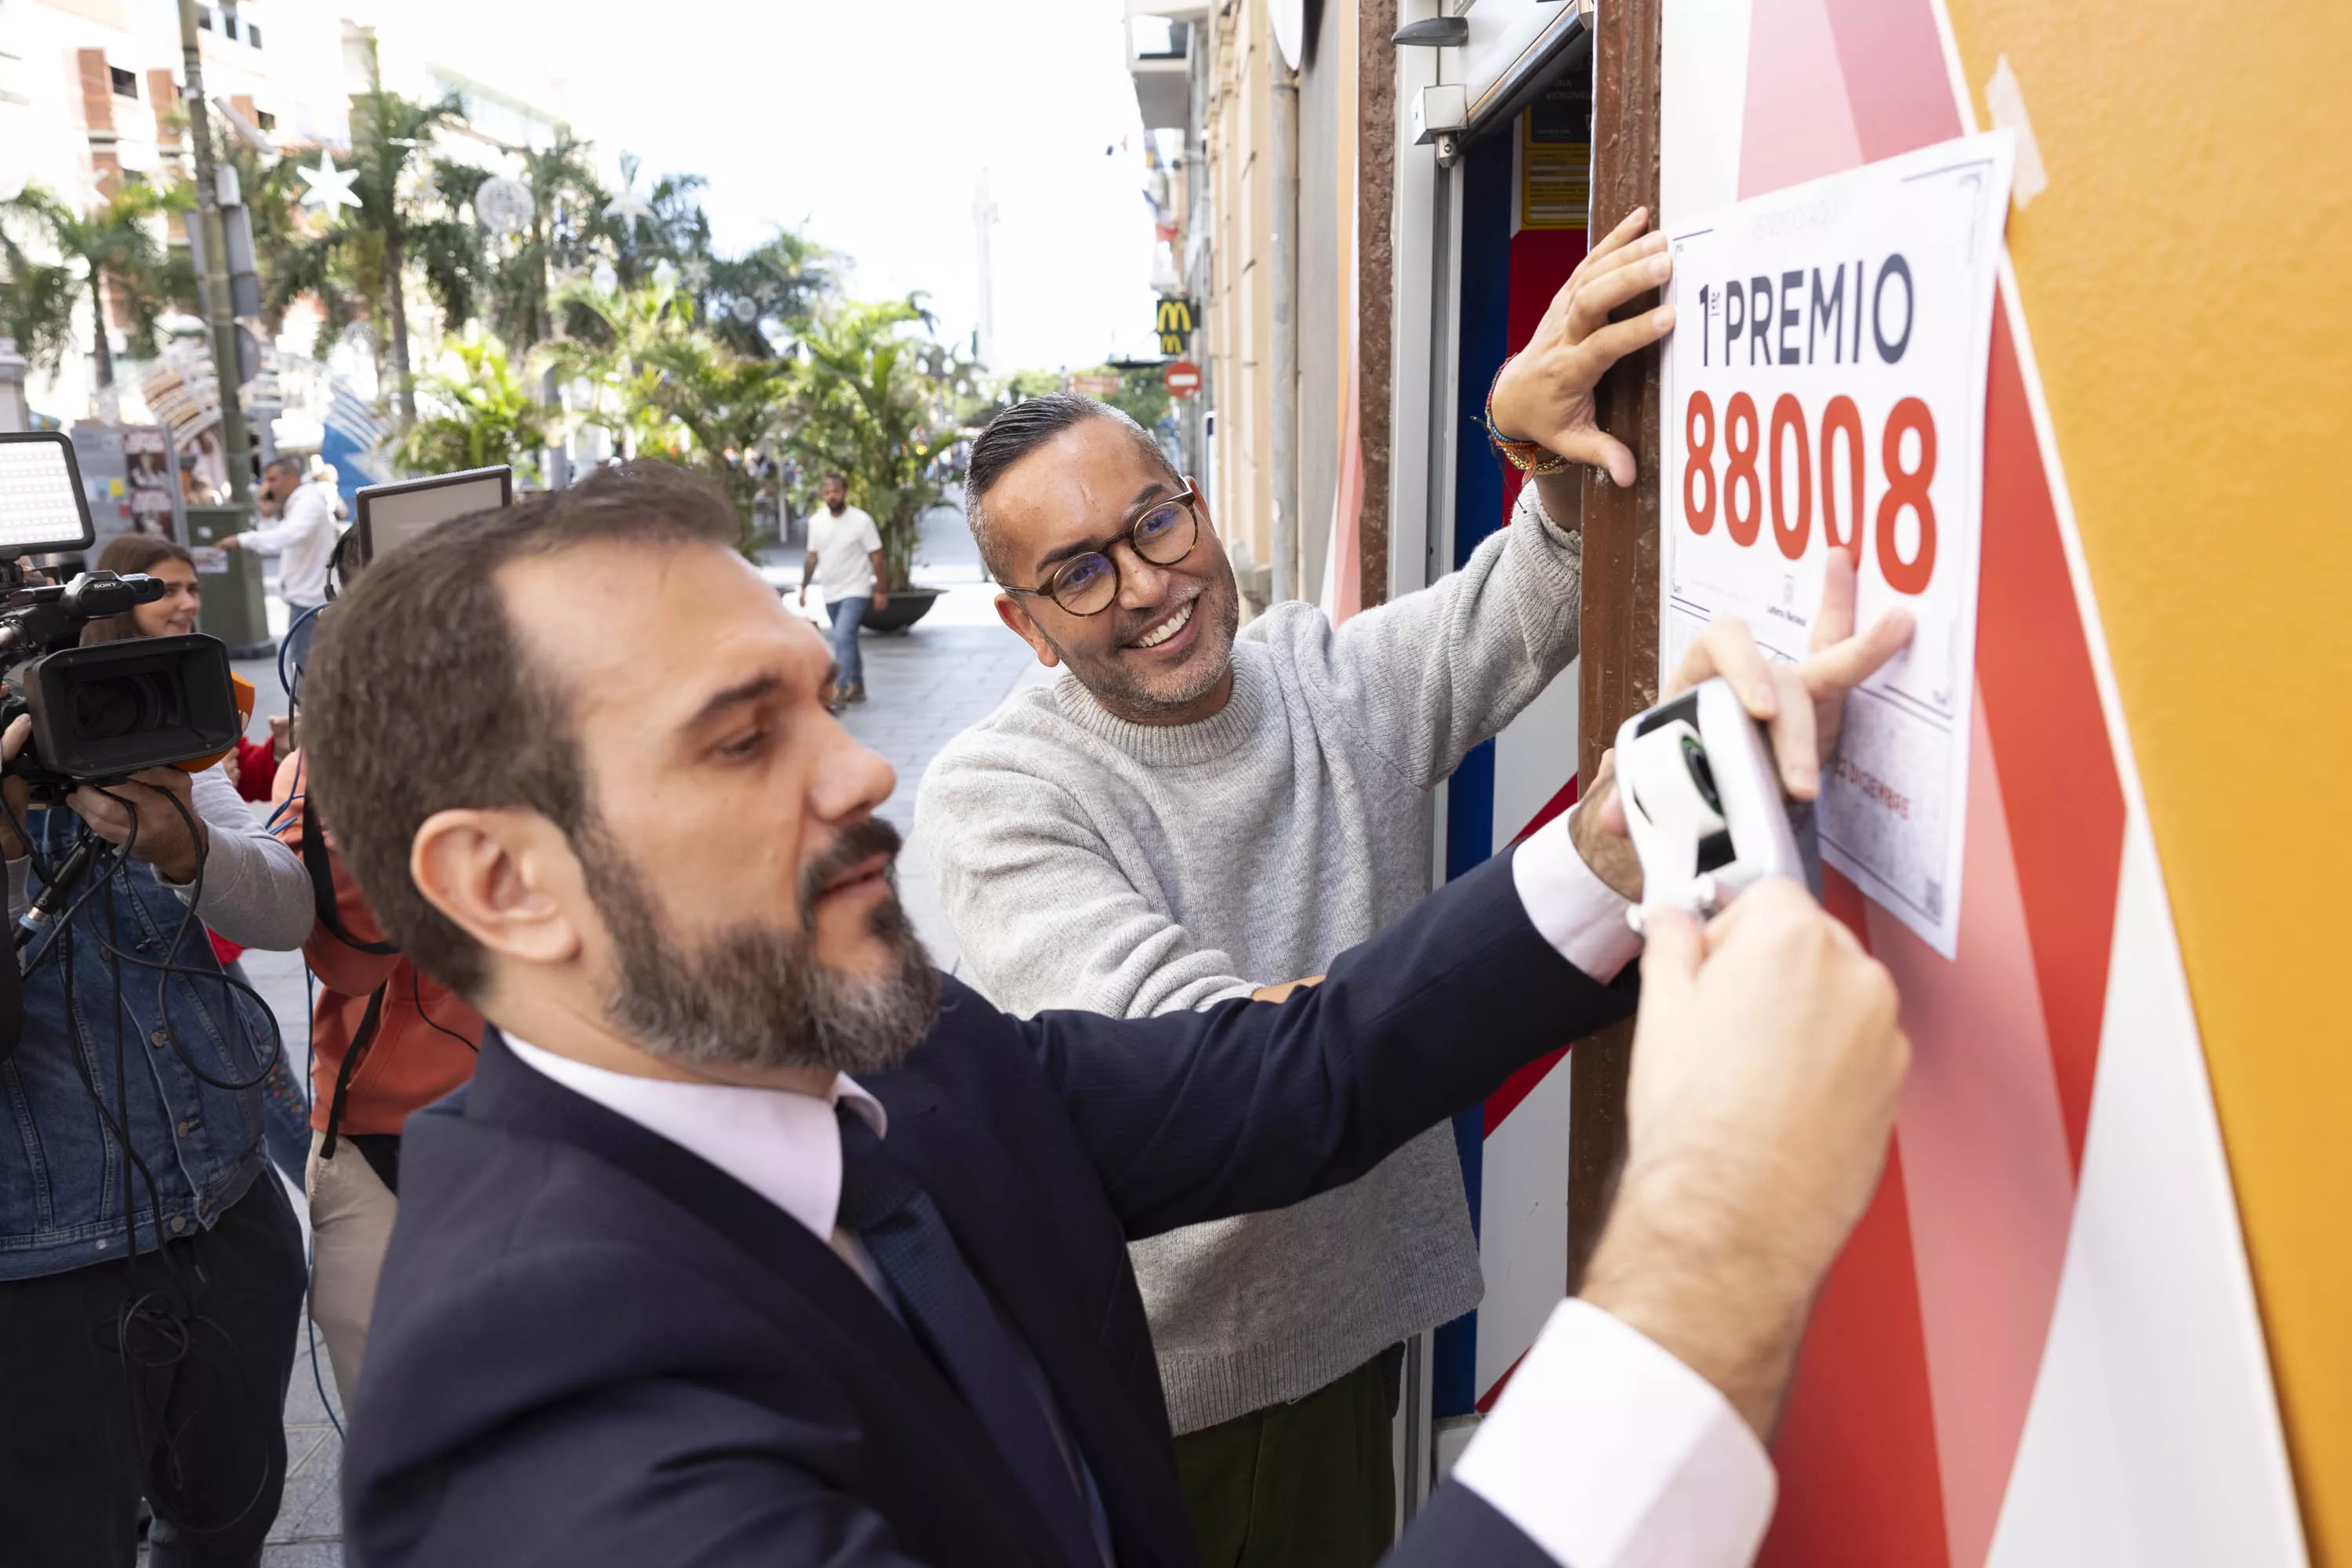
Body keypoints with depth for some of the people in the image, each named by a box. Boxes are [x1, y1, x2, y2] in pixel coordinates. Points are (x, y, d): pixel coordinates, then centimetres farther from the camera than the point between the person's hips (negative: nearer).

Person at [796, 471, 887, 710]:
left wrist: (881, 590, -10)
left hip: (855, 591, -6)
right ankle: (856, 688, 25)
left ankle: (845, 687, -21)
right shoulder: (816, 522, 5)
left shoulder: (861, 521, -10)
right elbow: (812, 557, 14)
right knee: (847, 639, 14)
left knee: (843, 637, -21)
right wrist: (804, 586, 11)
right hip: (830, 592, 6)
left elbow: (877, 558, -8)